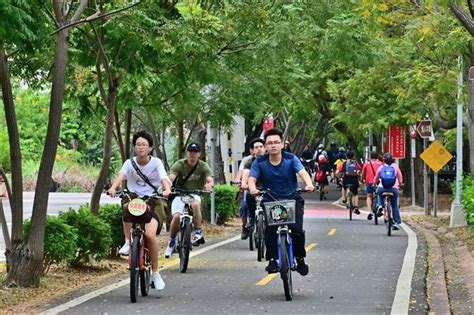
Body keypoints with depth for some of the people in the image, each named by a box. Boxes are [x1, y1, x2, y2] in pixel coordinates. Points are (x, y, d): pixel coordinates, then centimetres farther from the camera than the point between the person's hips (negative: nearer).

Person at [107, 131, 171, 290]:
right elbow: (121, 175, -19)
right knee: (127, 206, -37)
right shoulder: (130, 163, 0)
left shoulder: (156, 162, -2)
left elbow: (164, 178, -19)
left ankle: (155, 273, -7)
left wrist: (167, 189, -42)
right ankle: (128, 242, -19)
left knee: (150, 234, -22)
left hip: (153, 202, -2)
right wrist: (113, 187, -41)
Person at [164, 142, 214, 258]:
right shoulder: (180, 164, -8)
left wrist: (209, 184, -45)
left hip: (195, 194, 0)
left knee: (195, 204, -36)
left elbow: (210, 179, -20)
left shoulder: (203, 166, -4)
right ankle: (172, 242, 2)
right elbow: (171, 177, -23)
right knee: (176, 216, -22)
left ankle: (198, 233, -27)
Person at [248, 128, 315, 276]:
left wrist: (309, 184, -45)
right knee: (270, 230, -24)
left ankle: (300, 259, 3)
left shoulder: (291, 159, -8)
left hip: (292, 199, 0)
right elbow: (252, 178, -17)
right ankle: (272, 260, -12)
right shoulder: (260, 162, -6)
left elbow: (302, 172, -22)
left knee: (297, 230, -18)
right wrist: (253, 189, -41)